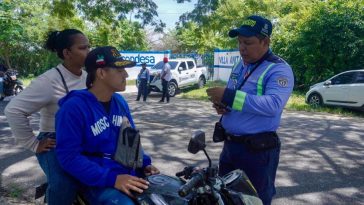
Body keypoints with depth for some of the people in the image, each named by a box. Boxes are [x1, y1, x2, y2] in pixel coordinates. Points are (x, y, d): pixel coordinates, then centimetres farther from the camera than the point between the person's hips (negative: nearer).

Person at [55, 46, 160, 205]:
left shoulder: (120, 102, 8)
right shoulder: (74, 107, -13)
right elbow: (69, 156, -17)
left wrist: (144, 163, 3)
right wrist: (112, 179, -23)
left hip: (131, 174, 6)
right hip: (99, 181, -6)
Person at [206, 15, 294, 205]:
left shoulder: (279, 69, -16)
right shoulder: (240, 65, 10)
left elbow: (272, 105, -31)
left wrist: (228, 96, -32)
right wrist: (221, 104, -5)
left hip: (258, 150, -8)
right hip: (229, 145, 8)